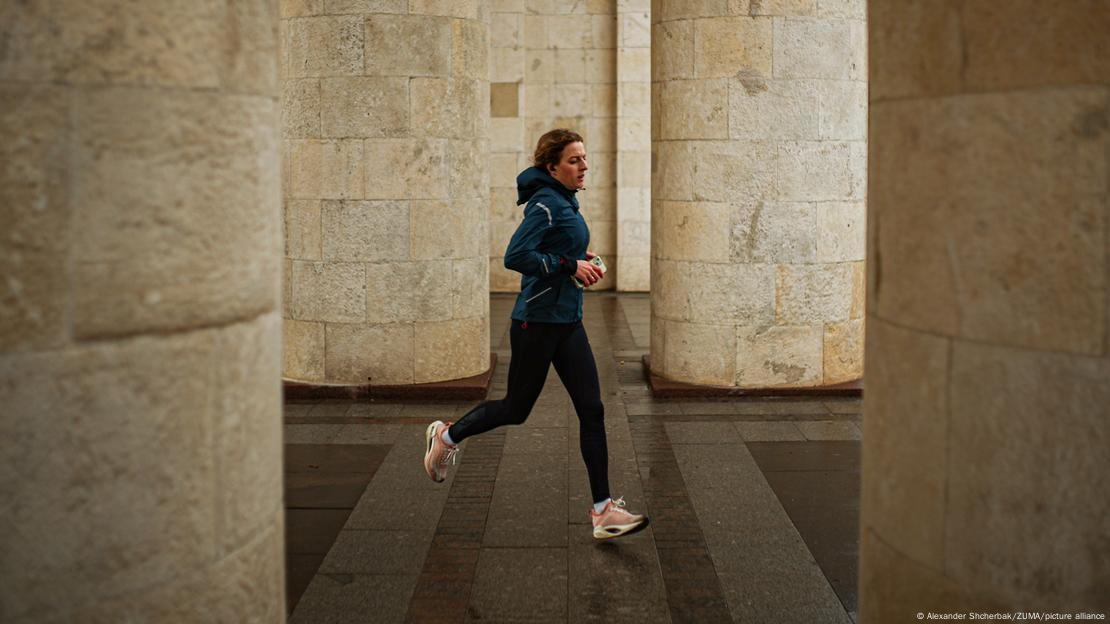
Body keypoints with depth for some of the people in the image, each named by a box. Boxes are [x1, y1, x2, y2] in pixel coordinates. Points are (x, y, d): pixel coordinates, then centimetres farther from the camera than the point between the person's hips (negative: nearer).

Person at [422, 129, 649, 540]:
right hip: (537, 321, -8)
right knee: (516, 409, 7)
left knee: (592, 410, 0)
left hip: (567, 322, 9)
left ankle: (603, 510, 2)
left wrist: (579, 257, 9)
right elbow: (516, 256, -25)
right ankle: (447, 436, 33)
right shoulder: (546, 204, -15)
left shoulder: (565, 202, 13)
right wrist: (569, 265, -21)